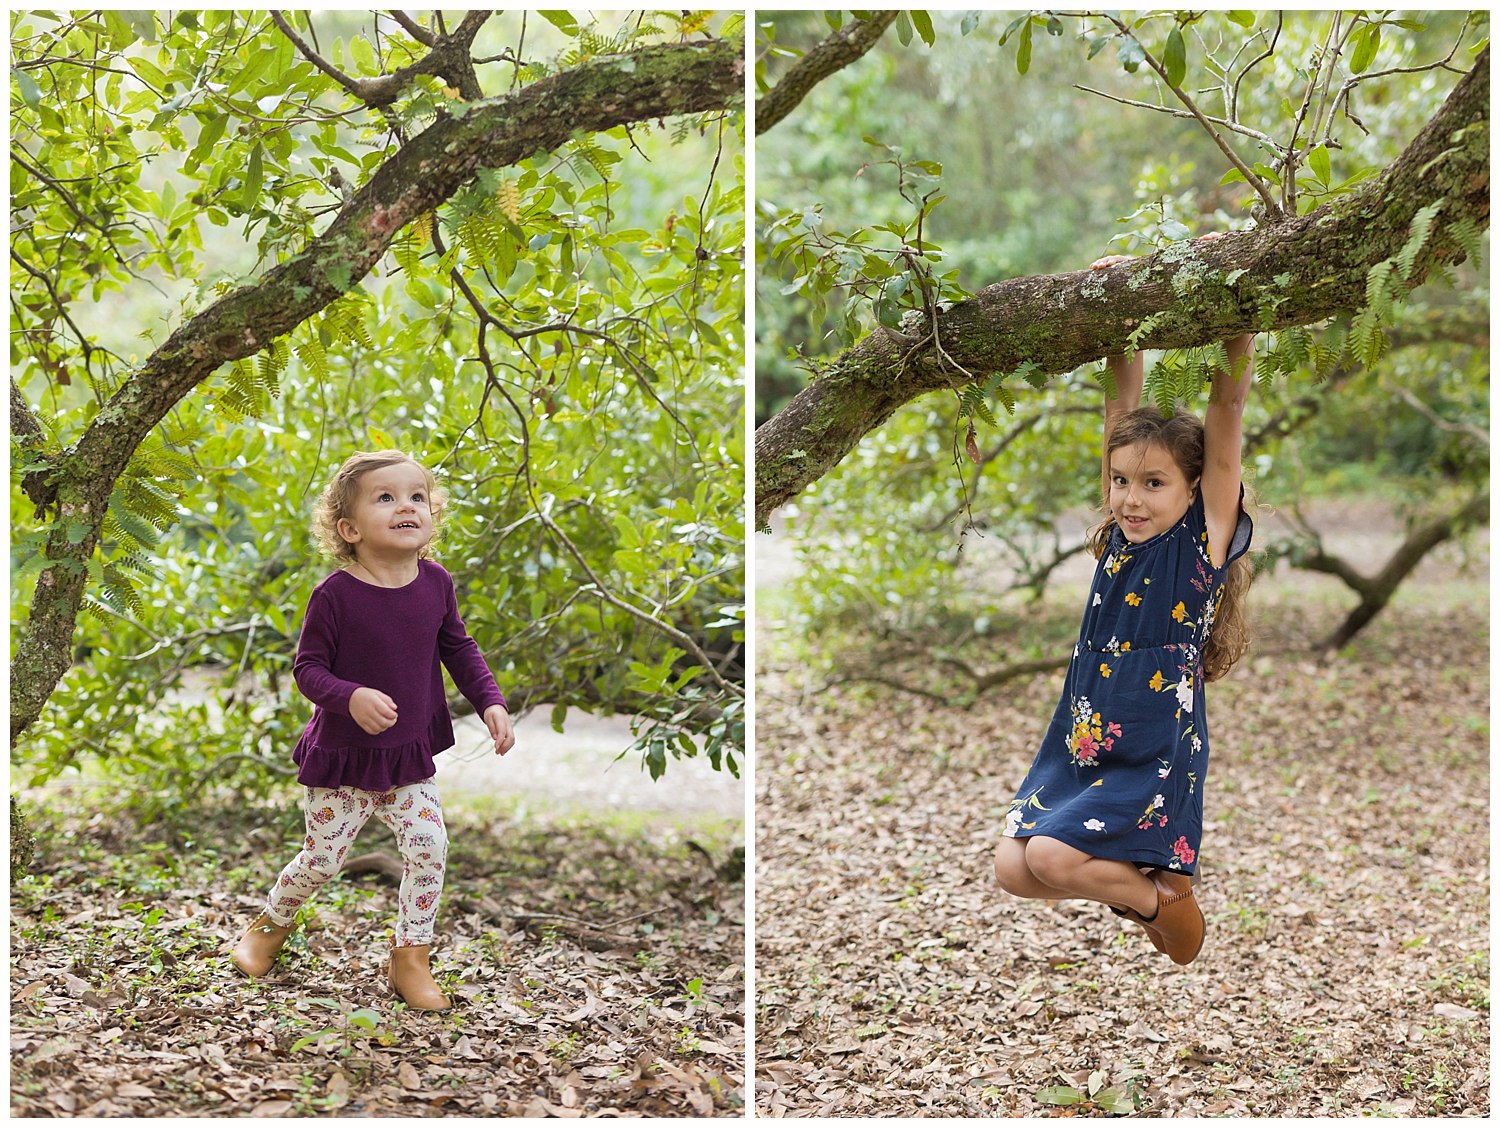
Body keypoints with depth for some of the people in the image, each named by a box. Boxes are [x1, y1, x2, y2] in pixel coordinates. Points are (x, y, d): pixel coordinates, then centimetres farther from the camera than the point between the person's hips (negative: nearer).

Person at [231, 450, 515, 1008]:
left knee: (429, 846, -9)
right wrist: (352, 697, -31)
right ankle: (271, 923, 33)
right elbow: (307, 667, -13)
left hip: (409, 759, 4)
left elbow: (458, 649, 11)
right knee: (323, 857, 3)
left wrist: (490, 701, -1)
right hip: (341, 757, -4)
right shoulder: (335, 594, -18)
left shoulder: (436, 584, -3)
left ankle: (410, 957, 7)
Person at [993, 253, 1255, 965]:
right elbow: (1125, 411, 3)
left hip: (1157, 756, -6)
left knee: (1051, 858, -18)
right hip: (1081, 743, 7)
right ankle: (1133, 879, 20)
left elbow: (1226, 411, -16)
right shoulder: (1120, 535, 5)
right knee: (1011, 868, -2)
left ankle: (1159, 896, 10)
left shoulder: (1204, 538, -9)